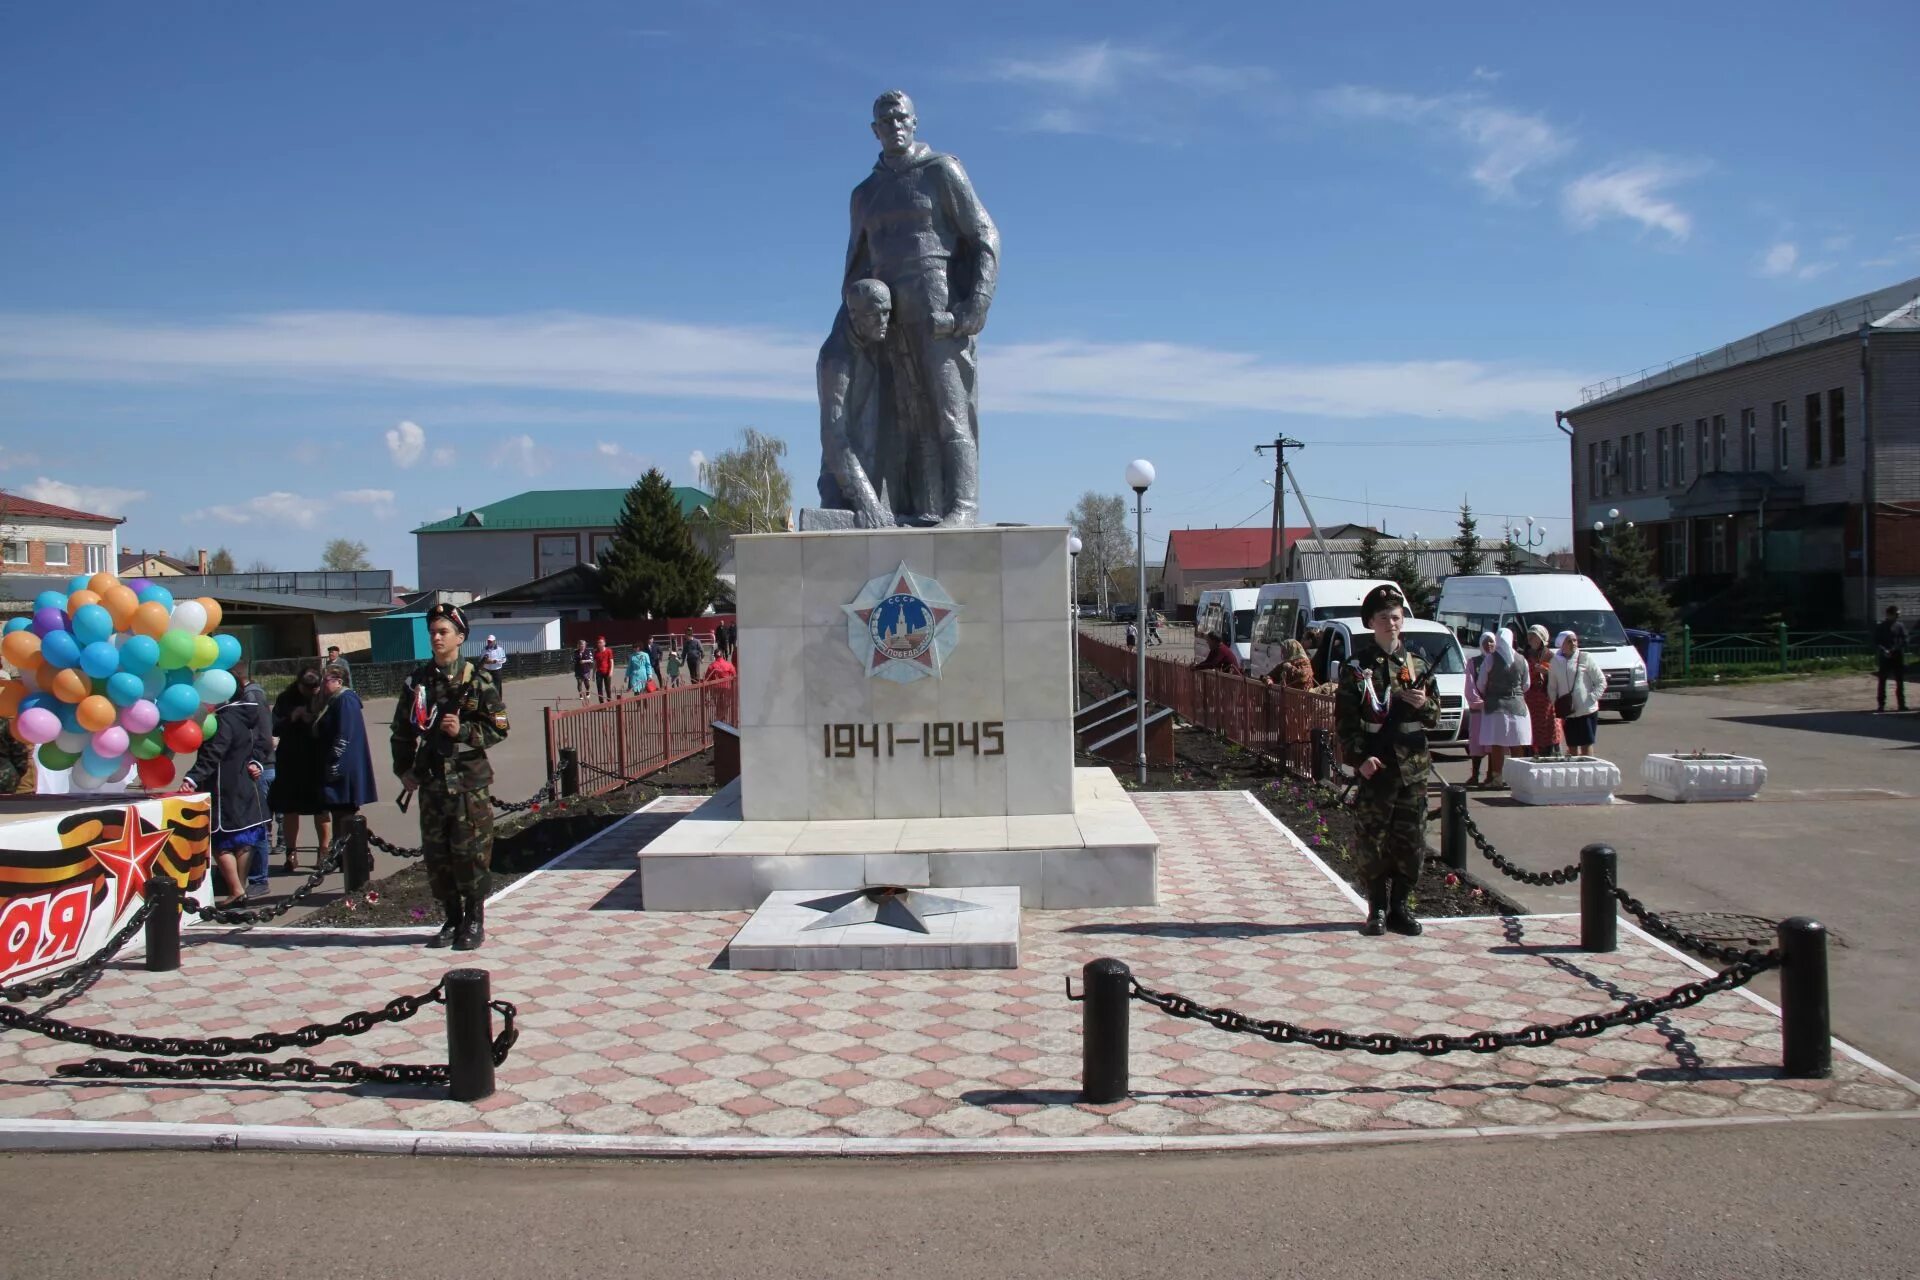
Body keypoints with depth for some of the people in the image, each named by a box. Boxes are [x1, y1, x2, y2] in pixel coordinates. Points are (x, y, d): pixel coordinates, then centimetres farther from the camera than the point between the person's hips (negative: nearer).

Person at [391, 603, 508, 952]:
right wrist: (404, 769, 6)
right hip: (430, 780, 4)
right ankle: (452, 919, 20)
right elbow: (402, 730, 14)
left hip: (469, 780, -4)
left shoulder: (478, 680, -3)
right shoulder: (417, 682, 9)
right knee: (436, 854, 7)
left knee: (471, 853, -2)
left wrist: (464, 731, -16)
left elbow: (499, 727, -3)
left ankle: (474, 922, 10)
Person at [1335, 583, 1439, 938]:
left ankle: (1401, 906, 19)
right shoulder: (1357, 666, 0)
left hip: (1413, 766, 3)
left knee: (1411, 841, 6)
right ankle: (1378, 909, 12)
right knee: (1373, 841, 1)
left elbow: (1435, 717, 14)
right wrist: (1360, 756, -14)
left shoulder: (1417, 665, 11)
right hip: (1375, 767, -3)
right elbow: (1345, 719, -3)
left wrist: (1425, 705, -8)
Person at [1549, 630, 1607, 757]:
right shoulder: (1556, 661, 6)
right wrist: (1555, 702, -1)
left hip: (1587, 710, -3)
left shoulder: (1586, 658, -3)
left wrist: (1592, 698, -11)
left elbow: (1601, 682, -1)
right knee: (1572, 747, 9)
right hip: (1567, 712, 3)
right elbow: (1551, 687, 13)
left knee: (1586, 745, -3)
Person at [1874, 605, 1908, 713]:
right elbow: (1876, 642, -1)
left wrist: (1894, 650, -16)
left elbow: (1904, 640, -1)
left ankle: (1901, 704, 11)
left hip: (1898, 657, 2)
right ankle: (1881, 704, 4)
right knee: (1882, 681, 0)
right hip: (1885, 658, -2)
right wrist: (1883, 651, -19)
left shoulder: (1900, 626, 5)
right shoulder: (1880, 627, 1)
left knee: (1900, 681, 5)